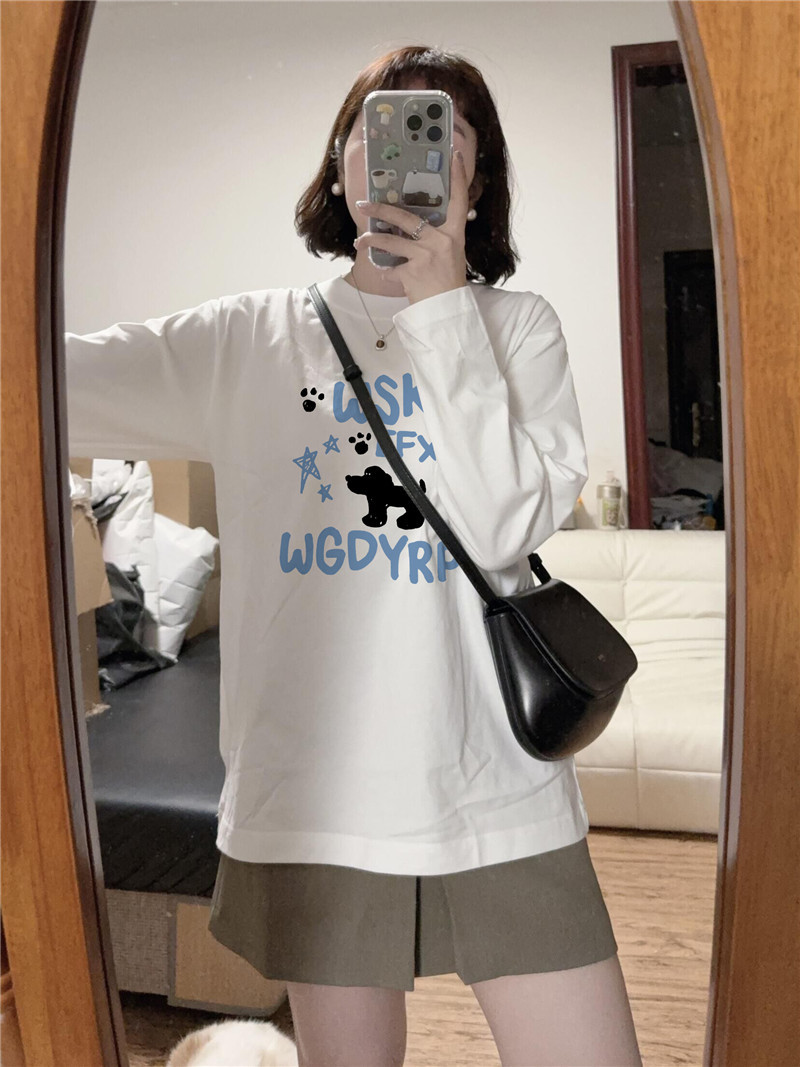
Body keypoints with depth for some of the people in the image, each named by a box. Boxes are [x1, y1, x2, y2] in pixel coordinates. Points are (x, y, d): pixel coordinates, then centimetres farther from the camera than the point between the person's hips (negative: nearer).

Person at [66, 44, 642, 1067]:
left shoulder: (516, 326, 3)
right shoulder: (248, 340, 3)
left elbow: (507, 523, -13)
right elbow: (55, 377, -5)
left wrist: (441, 299, -13)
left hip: (498, 790, 0)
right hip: (316, 791, 1)